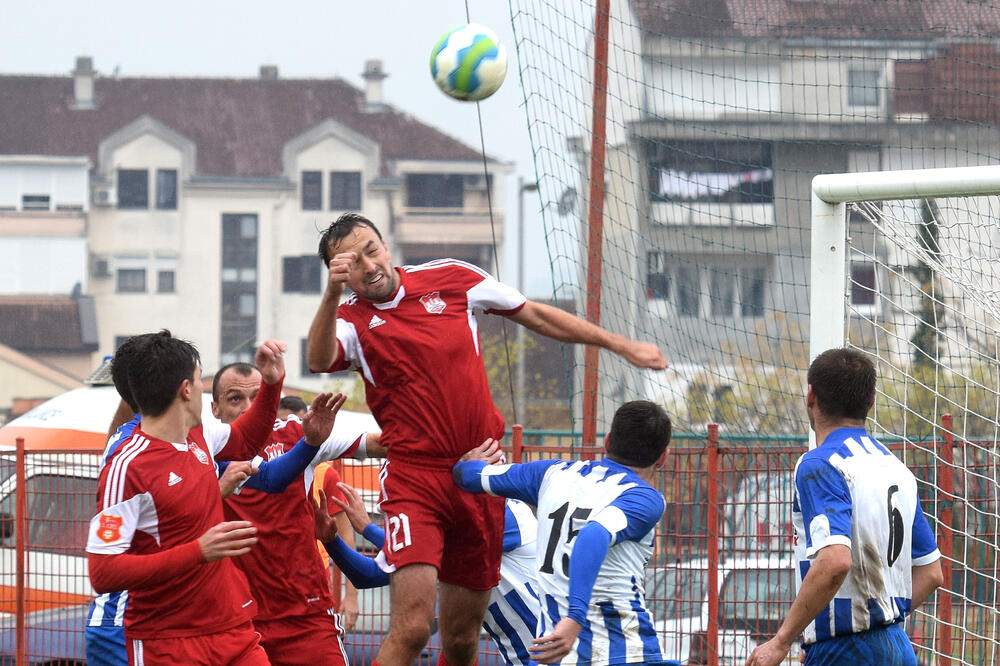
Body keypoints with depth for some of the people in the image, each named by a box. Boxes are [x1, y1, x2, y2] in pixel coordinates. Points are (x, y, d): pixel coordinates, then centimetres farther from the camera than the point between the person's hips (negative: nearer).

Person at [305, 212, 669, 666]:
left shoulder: (451, 279, 6)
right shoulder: (351, 320, -3)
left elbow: (536, 316, 17)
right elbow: (318, 361, -25)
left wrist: (620, 345, 18)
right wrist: (332, 295, -39)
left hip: (481, 477, 3)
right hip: (414, 478, -3)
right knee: (411, 629, -21)